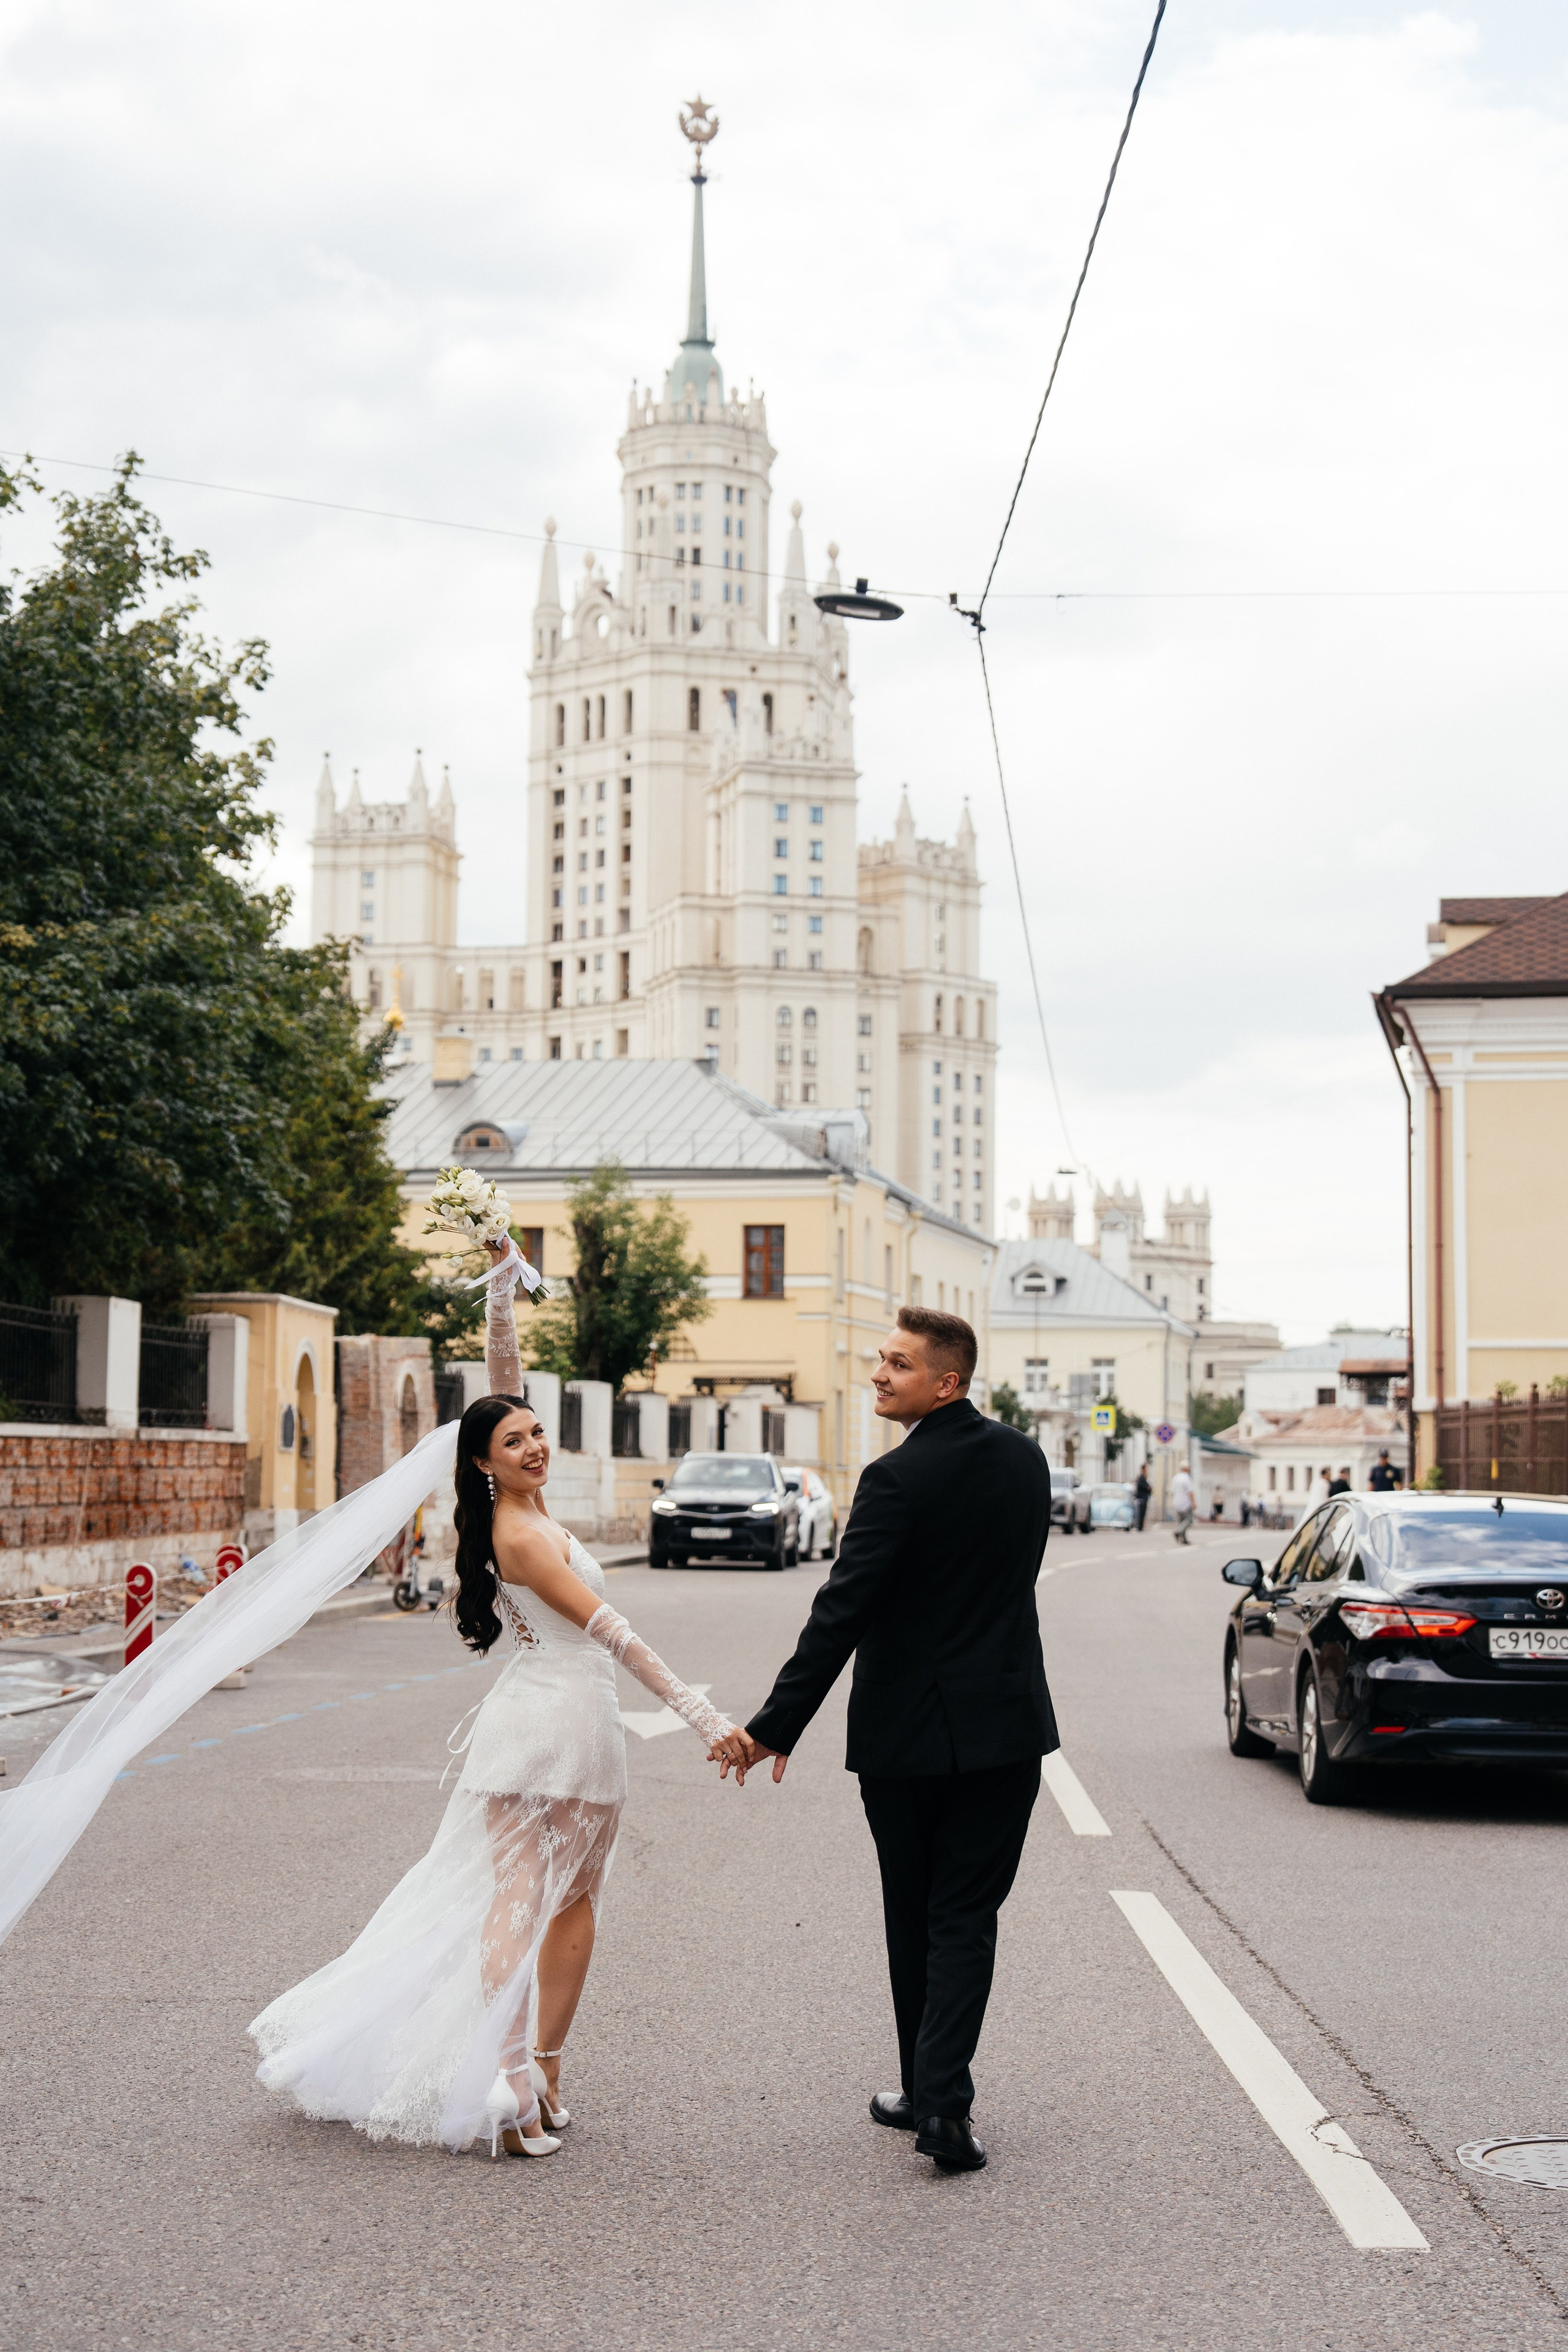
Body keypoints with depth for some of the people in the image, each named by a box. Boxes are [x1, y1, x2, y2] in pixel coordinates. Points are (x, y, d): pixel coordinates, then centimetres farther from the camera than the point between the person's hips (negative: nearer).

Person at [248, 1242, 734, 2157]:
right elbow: (607, 1629, -20)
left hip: (586, 1728, 7)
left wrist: (504, 1285, 4)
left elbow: (506, 1378, 11)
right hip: (546, 1720, -7)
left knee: (572, 1902, 6)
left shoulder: (529, 1506, 6)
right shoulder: (522, 1534, -17)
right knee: (520, 1897, -7)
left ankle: (540, 2074, 5)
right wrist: (700, 1711, -21)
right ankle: (502, 2080, -7)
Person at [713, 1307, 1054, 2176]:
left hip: (908, 1730, -4)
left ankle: (925, 2090, 22)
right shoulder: (1026, 1460, 4)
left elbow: (841, 1612, -19)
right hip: (1005, 1723, 4)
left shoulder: (898, 1478, -16)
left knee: (913, 1917, 12)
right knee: (965, 1916, 4)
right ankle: (942, 2099, -8)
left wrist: (777, 1726, -15)